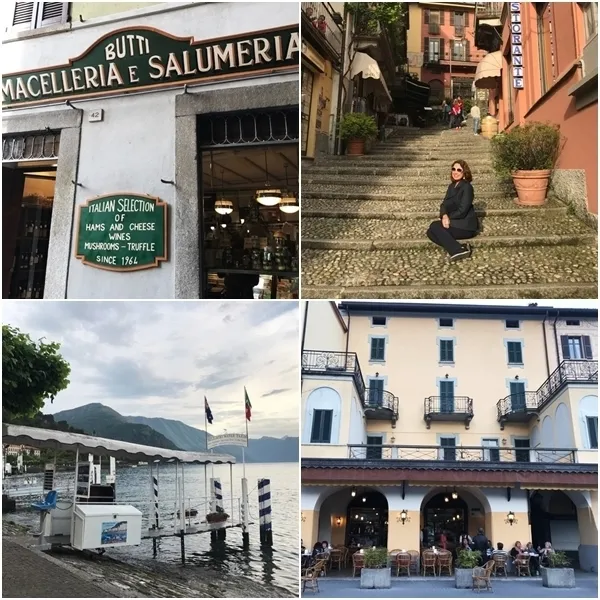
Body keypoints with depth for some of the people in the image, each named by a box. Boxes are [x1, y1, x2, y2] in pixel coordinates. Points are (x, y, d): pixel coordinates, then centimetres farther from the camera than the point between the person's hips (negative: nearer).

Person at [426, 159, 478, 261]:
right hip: (455, 223, 8)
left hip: (465, 226, -8)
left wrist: (448, 218, -9)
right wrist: (444, 216, -17)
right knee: (430, 232, -9)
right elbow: (444, 204, 4)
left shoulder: (467, 187, -13)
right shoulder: (451, 186, 13)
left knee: (435, 226, -19)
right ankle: (459, 249, -22)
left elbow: (462, 211, -20)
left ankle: (458, 251, -26)